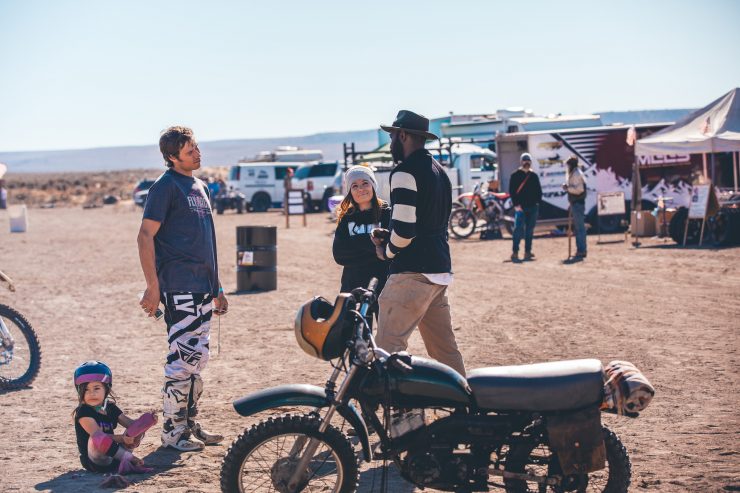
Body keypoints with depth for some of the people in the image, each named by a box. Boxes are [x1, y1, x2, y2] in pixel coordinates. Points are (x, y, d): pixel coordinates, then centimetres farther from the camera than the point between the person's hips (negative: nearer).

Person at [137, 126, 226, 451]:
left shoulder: (198, 186, 19)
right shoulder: (166, 186, -8)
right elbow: (145, 235, -13)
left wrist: (217, 287, 22)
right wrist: (152, 287, -19)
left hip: (203, 289, 9)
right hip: (179, 287, -9)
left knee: (198, 359, 12)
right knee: (183, 358, -8)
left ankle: (190, 423, 22)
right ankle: (172, 430, 0)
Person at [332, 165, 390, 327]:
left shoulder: (387, 214, -1)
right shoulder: (347, 219, 8)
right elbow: (339, 255, -4)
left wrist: (356, 242, -14)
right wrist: (371, 242, -13)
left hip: (383, 285, -3)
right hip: (354, 287, 3)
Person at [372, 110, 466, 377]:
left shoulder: (405, 173, -11)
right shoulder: (439, 172, 19)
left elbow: (403, 229, -19)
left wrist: (386, 251, 1)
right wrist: (389, 239, 15)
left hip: (412, 274, -10)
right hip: (440, 270, 10)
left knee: (388, 349, -11)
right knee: (445, 349, 14)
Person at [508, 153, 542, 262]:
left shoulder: (534, 176, 13)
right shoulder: (515, 175, 0)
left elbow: (539, 190, 15)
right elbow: (512, 191, -5)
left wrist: (538, 201, 1)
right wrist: (516, 204, -13)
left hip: (533, 207, 5)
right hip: (520, 207, -5)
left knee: (530, 231, 8)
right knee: (519, 230, -10)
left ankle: (528, 252, 13)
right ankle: (515, 253, -9)